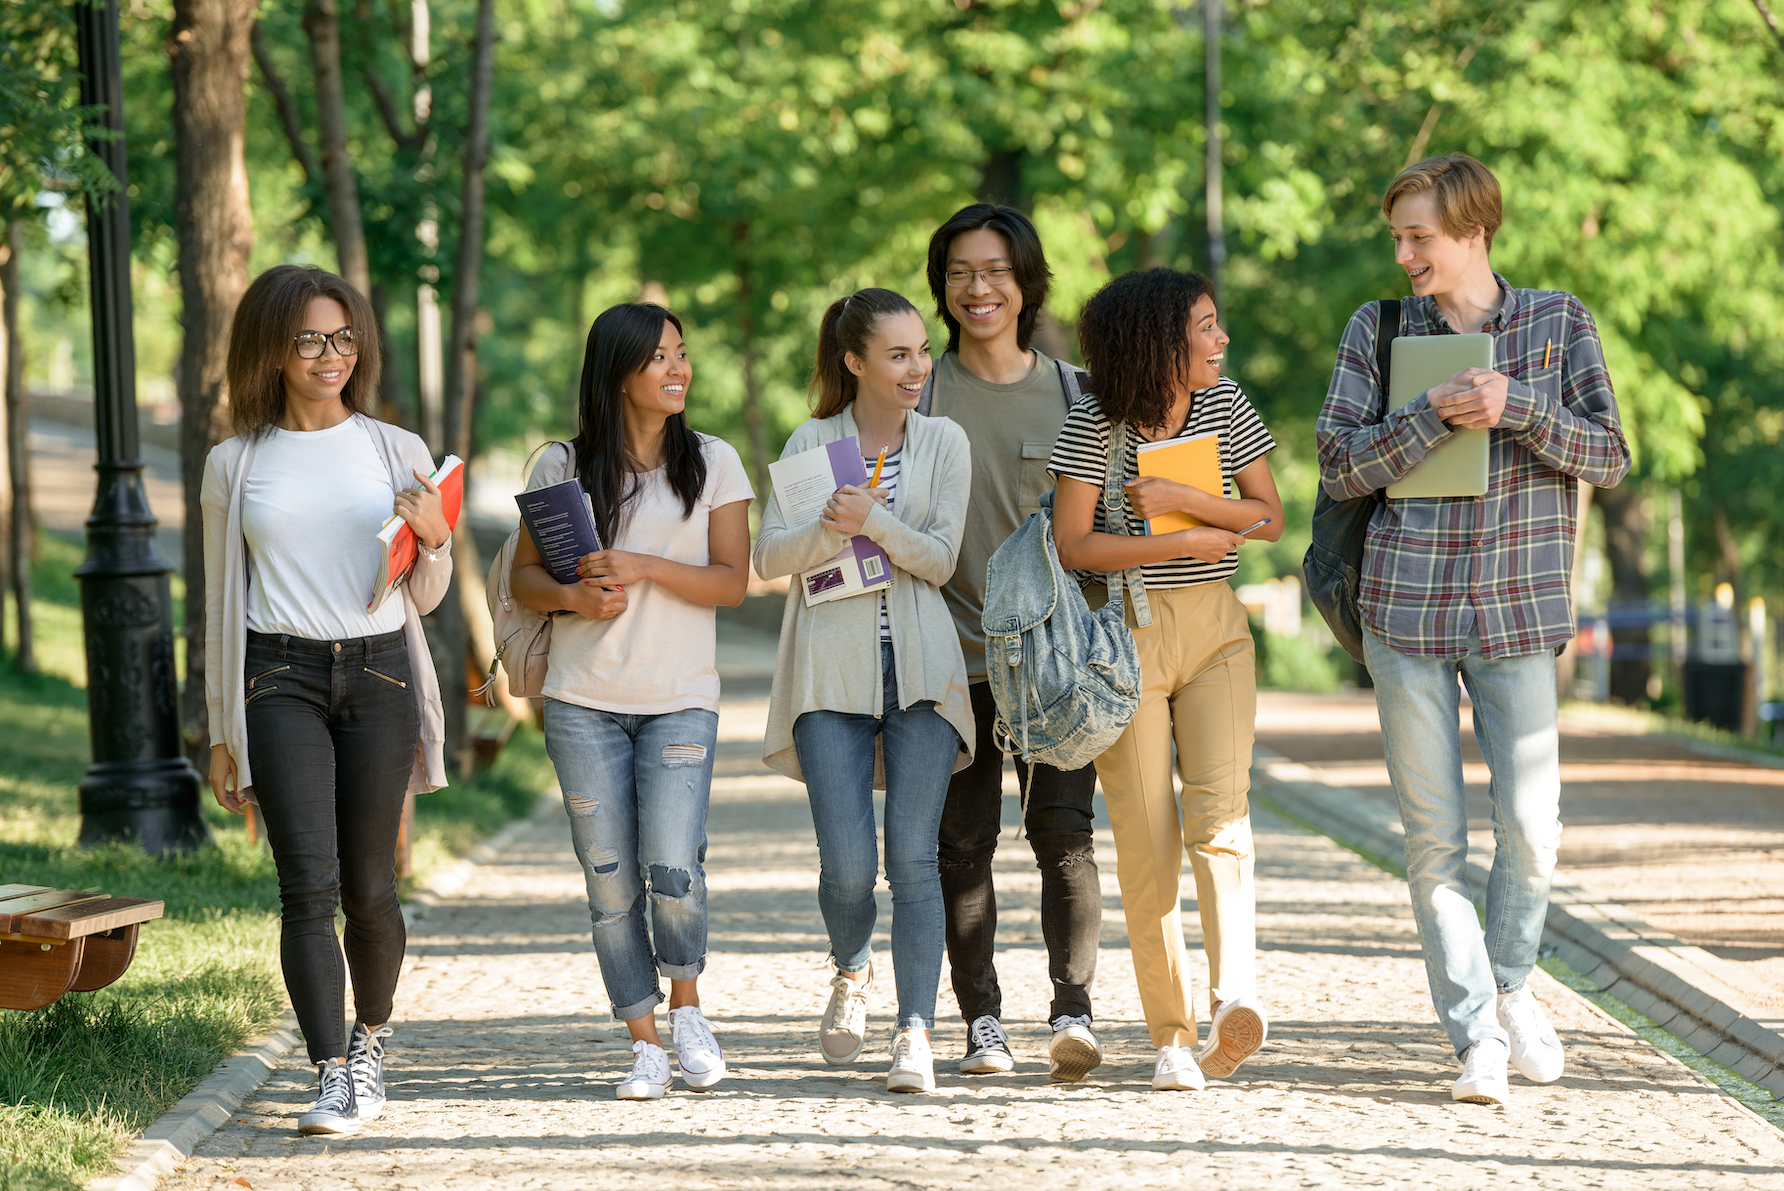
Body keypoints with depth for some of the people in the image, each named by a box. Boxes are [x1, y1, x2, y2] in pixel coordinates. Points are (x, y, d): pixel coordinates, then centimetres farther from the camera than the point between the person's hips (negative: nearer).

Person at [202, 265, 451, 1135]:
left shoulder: (397, 452, 8)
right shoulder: (234, 466, 8)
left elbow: (424, 598, 12)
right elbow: (222, 602, 13)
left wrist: (434, 539, -10)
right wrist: (222, 735, 12)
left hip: (379, 673, 1)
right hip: (281, 679, -1)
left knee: (368, 887, 4)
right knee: (308, 883, -12)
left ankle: (371, 1037, 29)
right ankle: (336, 1078, -12)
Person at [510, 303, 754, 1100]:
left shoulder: (712, 463, 5)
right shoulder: (562, 467, 6)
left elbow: (732, 582, -1)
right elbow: (523, 576, 9)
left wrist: (642, 568, -14)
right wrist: (574, 595, -13)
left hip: (680, 699, -1)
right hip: (583, 703, 1)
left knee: (671, 869, -13)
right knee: (610, 879, 0)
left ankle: (686, 1005, 13)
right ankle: (644, 1043, 11)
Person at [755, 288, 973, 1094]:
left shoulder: (943, 443, 8)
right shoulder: (812, 442, 8)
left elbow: (940, 559, -1)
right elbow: (769, 558, 2)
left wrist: (875, 520, -17)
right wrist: (832, 530, -17)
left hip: (920, 668, 0)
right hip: (832, 668, 0)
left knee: (913, 855, -9)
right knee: (848, 864, -7)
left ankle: (915, 1035, -8)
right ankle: (851, 973, 25)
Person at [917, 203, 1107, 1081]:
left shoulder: (1072, 392, 8)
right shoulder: (918, 393, 5)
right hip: (956, 648, 0)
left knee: (1064, 832, -10)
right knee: (962, 842, 2)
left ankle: (1073, 1011, -13)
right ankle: (982, 1023, 8)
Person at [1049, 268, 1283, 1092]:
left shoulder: (1225, 406, 4)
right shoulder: (1094, 425, -7)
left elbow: (1269, 518, 2)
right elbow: (1074, 546, -11)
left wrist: (1180, 497, -12)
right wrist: (1185, 543, -12)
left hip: (1215, 629, 2)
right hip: (1124, 632, -2)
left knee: (1220, 810, -16)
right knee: (1146, 837, -2)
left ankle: (1233, 996, -32)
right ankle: (1172, 1035, 4)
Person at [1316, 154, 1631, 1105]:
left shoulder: (1558, 323, 4)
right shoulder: (1378, 330, 6)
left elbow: (1610, 458, 0)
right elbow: (1339, 467, -1)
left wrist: (1517, 404, -15)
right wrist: (1435, 414, -14)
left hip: (1517, 609, 0)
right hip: (1407, 607, 0)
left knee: (1531, 827, -1)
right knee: (1433, 836, -1)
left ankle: (1509, 986, 26)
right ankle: (1476, 1038, 6)